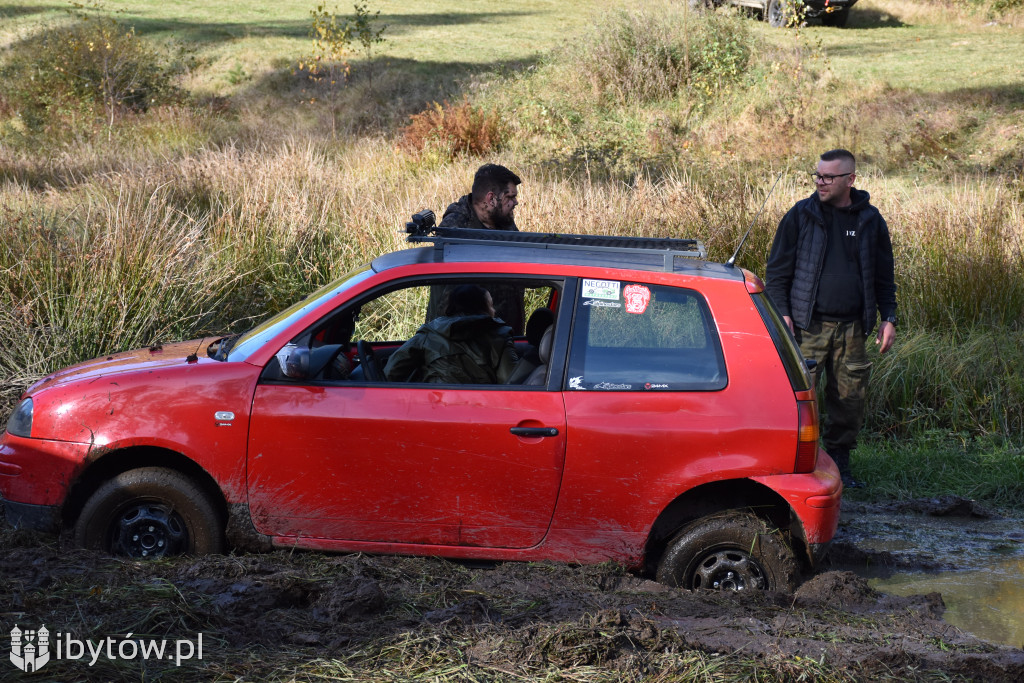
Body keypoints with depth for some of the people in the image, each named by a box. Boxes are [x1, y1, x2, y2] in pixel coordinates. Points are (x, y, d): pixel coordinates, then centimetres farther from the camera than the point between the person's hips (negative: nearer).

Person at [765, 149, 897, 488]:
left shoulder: (870, 220, 9)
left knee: (850, 398, 4)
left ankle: (839, 464, 17)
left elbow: (883, 276, 17)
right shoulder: (801, 216, 2)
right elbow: (777, 269, 4)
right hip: (809, 325, -2)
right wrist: (782, 314, -6)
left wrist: (888, 318, 7)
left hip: (852, 328, 3)